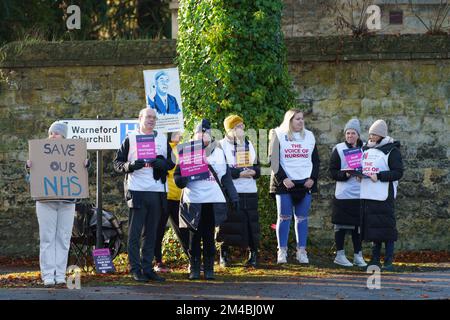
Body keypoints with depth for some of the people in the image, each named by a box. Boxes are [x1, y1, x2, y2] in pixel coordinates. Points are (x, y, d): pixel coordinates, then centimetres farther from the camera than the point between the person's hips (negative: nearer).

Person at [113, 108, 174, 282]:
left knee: (151, 233, 7)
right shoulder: (130, 138, 4)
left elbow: (171, 163, 17)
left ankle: (147, 268, 11)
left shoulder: (162, 139, 16)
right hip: (137, 190, -4)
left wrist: (163, 164, -6)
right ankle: (135, 269, -2)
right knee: (135, 232, -4)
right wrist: (130, 166, -17)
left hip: (157, 192, 4)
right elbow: (118, 163, 3)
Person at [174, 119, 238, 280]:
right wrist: (182, 179, -19)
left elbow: (226, 177, 17)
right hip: (193, 201, -2)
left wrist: (233, 197, 11)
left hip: (213, 201, 2)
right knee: (194, 237, 1)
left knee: (209, 237, 3)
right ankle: (194, 269, 6)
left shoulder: (218, 153, 15)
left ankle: (209, 268, 8)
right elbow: (177, 175, 4)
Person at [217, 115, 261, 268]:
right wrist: (240, 173, -18)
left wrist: (254, 172, -4)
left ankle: (253, 255, 7)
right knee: (228, 223, -4)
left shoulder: (248, 144, 18)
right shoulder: (222, 146, -2)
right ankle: (224, 255, 6)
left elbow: (257, 166, 19)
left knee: (251, 222, 1)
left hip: (250, 191, 5)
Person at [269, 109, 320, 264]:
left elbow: (315, 160, 14)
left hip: (305, 183, 3)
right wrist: (283, 179, -13)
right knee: (284, 217, -2)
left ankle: (301, 251, 6)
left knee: (302, 218, 3)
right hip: (284, 183, -3)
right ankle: (282, 251, 1)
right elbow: (274, 160, -3)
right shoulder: (279, 136, 1)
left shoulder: (309, 136, 12)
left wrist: (312, 178, 0)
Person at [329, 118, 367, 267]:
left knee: (358, 225, 7)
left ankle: (358, 255, 14)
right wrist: (345, 175, -20)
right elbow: (333, 172, -4)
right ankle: (340, 255, 7)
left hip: (360, 194, 3)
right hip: (343, 195, -3)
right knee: (341, 225, 0)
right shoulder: (339, 149, 0)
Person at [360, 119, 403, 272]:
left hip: (384, 196, -6)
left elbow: (398, 172, -9)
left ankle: (389, 261, -3)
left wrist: (379, 176, -18)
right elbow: (361, 166, 29)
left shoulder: (392, 151, -4)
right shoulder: (366, 149, 17)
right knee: (373, 227, 8)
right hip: (368, 195, 7)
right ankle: (375, 259, 15)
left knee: (386, 228, -6)